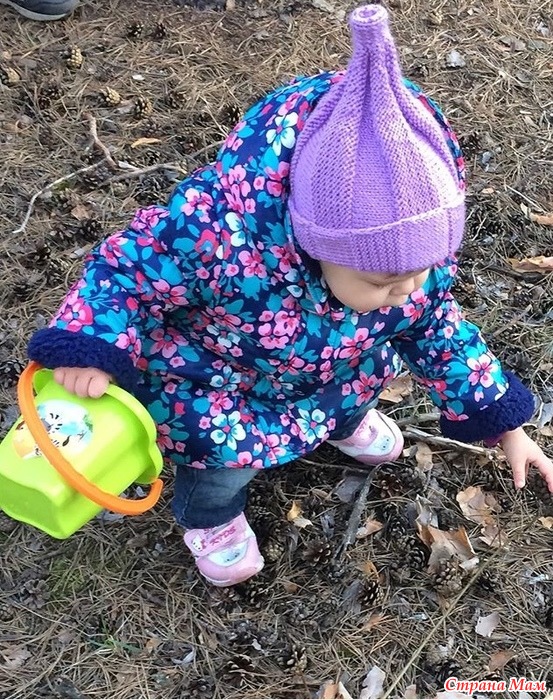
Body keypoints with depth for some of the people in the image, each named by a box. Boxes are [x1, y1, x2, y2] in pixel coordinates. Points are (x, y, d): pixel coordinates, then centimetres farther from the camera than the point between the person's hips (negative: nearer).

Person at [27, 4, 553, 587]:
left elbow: (436, 330, -7)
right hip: (211, 373, -5)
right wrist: (90, 349, -41)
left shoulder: (415, 247, -26)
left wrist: (503, 423, -4)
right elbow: (126, 266, -27)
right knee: (228, 443, -16)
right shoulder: (221, 228, -45)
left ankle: (345, 422, 43)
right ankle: (209, 517, 21)